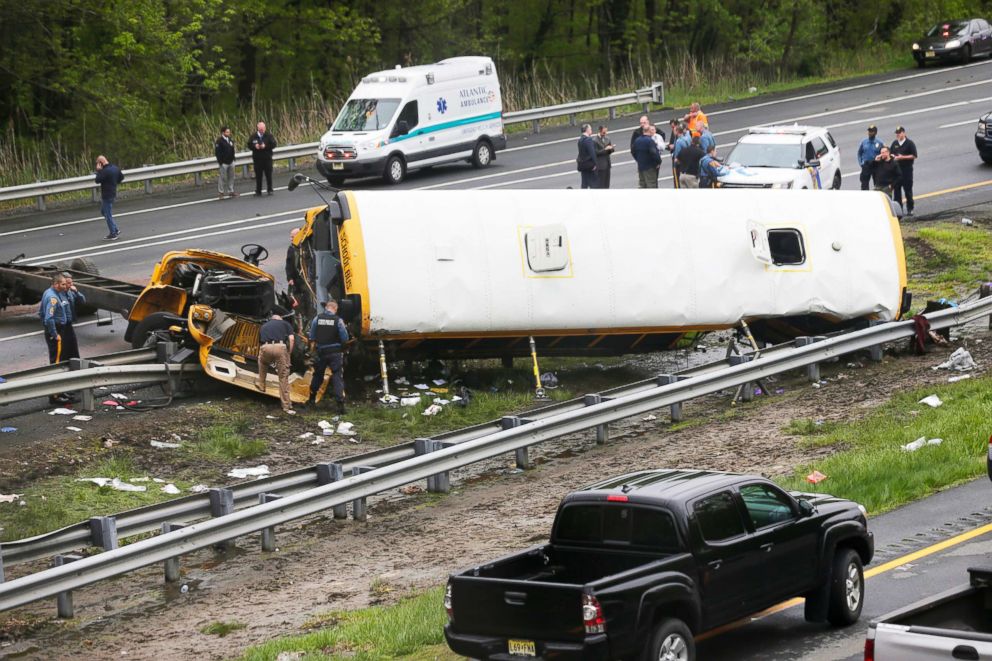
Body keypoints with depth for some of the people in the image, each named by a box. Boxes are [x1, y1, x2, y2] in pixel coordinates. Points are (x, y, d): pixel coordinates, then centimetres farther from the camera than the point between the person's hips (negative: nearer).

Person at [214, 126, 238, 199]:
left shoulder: (230, 140, 10)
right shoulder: (219, 141, -12)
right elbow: (217, 152, -14)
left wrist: (233, 159, 13)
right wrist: (220, 162, -17)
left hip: (230, 162, 7)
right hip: (223, 163, -7)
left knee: (231, 177, 11)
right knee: (222, 178, -3)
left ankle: (231, 191, 21)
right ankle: (221, 193, 5)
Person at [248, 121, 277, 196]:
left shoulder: (268, 135, -1)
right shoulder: (253, 136, 3)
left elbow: (273, 144, -6)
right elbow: (249, 145, 5)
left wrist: (265, 146, -19)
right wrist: (255, 146, -15)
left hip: (267, 158, -1)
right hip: (257, 159, 1)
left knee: (269, 175, 2)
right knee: (258, 176, 3)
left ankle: (269, 190, 11)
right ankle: (258, 191, 9)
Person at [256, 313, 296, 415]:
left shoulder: (264, 326, 35)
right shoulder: (285, 323, 26)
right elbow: (291, 338, 8)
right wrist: (288, 354, 16)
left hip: (265, 348, 2)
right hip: (281, 347, -2)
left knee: (262, 362, 39)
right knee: (284, 378, 9)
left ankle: (261, 385, 44)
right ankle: (286, 406, 10)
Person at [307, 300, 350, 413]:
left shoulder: (317, 319, -2)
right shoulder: (338, 320, -10)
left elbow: (312, 337, 5)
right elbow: (345, 338, -8)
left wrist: (313, 346, 20)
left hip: (321, 352, 3)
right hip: (335, 352, -3)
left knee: (317, 375, 21)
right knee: (337, 377, -3)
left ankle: (312, 399, 33)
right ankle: (340, 404, -12)